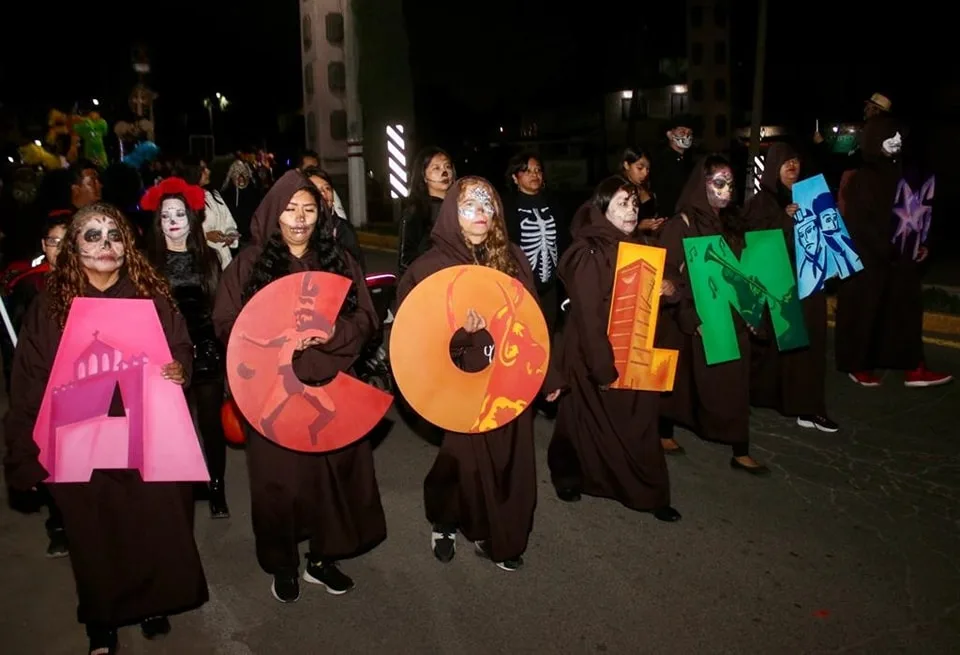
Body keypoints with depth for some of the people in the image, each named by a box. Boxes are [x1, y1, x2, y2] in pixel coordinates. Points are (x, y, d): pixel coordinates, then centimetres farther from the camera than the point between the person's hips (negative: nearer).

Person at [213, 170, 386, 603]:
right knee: (279, 479, 5)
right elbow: (227, 324, -1)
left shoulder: (340, 261, 8)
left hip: (331, 388, 2)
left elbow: (366, 319, 5)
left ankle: (323, 559, 28)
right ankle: (283, 567, 26)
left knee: (333, 472, 7)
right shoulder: (248, 264, 2)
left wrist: (332, 331, -15)